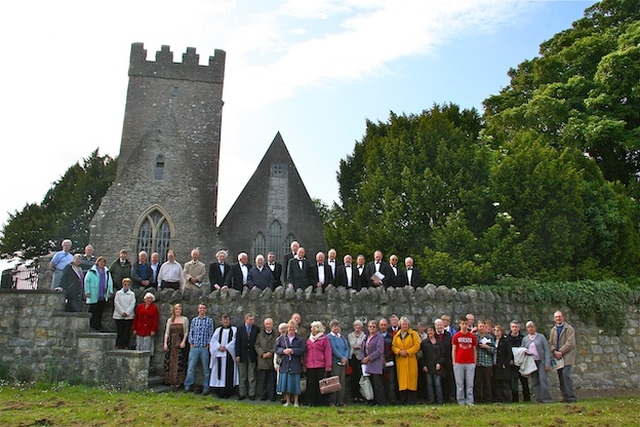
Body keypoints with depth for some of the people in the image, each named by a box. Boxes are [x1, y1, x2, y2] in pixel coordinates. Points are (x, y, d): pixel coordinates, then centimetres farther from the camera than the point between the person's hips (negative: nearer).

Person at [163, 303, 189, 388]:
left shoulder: (184, 319, 4)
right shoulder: (170, 320, 12)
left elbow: (186, 332, -1)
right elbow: (167, 332, 10)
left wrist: (183, 342, -12)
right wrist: (165, 343, 1)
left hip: (180, 342, -3)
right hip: (171, 342, 3)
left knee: (179, 362, -5)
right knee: (170, 362, 3)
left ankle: (178, 381, 0)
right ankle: (171, 380, 11)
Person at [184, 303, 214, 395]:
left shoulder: (209, 320, 2)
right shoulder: (194, 320, 8)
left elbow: (211, 334, 1)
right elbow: (190, 332, 10)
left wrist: (208, 345, -4)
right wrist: (191, 343, 2)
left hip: (204, 348, -1)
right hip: (194, 347, 1)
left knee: (206, 368, 5)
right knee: (190, 367, 2)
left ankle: (206, 388, 12)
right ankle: (187, 386, 12)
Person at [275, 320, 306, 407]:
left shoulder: (300, 339, 2)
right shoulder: (281, 338, 7)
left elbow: (303, 350, -9)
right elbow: (276, 348, 5)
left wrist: (292, 350, -15)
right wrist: (283, 351, -13)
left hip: (295, 365, -2)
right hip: (284, 364, 2)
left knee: (295, 383, 1)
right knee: (285, 382, 5)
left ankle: (296, 401, 13)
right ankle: (287, 401, 20)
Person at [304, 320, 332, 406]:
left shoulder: (324, 339, -1)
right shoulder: (309, 339, 15)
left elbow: (328, 353, -5)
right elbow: (306, 353, 17)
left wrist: (328, 367, -10)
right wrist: (305, 365, 10)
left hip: (320, 367, -5)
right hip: (310, 367, 5)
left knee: (320, 385, -1)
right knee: (311, 385, 5)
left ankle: (321, 402, 7)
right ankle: (311, 402, 12)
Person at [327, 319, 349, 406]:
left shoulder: (342, 337, 16)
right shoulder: (329, 337, -3)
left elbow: (347, 348, 11)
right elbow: (333, 349, -11)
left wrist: (345, 358, -6)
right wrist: (342, 358, -12)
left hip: (343, 363, 6)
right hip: (334, 362, -6)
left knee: (342, 382, 6)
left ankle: (340, 401, 11)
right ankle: (332, 402, 0)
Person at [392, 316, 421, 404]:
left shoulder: (413, 334, 6)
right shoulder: (396, 335, 13)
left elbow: (417, 345, -3)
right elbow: (393, 346, 8)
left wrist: (408, 352, -12)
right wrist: (399, 351, -10)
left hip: (411, 359, -2)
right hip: (400, 360, 2)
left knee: (411, 378, -3)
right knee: (402, 379, 1)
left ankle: (411, 400, 2)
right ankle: (402, 400, 6)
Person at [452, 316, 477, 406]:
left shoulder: (472, 336, 6)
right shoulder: (456, 336, 3)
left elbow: (474, 350, 10)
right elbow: (453, 350, 5)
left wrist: (475, 362, 5)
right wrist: (454, 362, -1)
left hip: (470, 363, 1)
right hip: (459, 363, -1)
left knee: (470, 384, 3)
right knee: (459, 384, 2)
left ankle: (469, 401, 10)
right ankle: (461, 401, 9)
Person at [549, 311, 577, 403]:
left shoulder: (569, 328, -1)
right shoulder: (553, 330, 16)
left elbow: (570, 343, -10)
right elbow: (550, 343, 11)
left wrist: (560, 352, -14)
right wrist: (555, 351, -8)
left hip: (567, 356, -5)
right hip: (557, 357, 6)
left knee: (565, 374, -17)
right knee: (560, 377, 4)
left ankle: (571, 397, -12)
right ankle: (565, 397, 10)